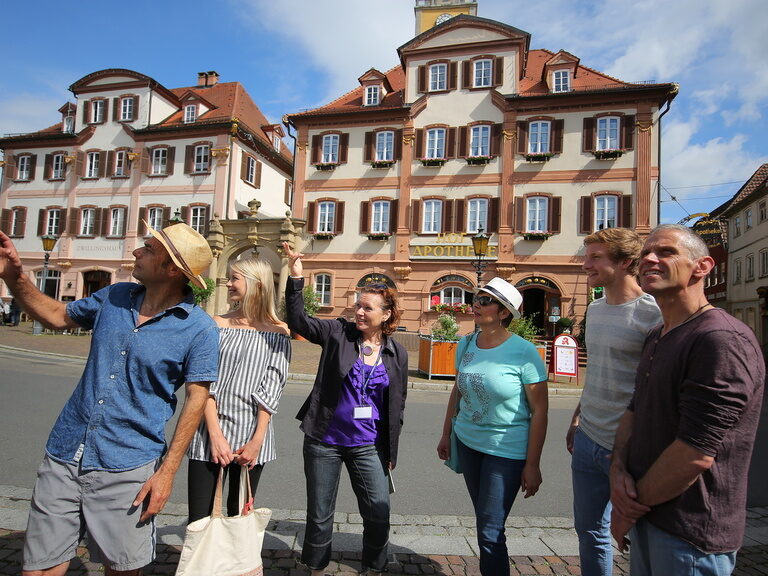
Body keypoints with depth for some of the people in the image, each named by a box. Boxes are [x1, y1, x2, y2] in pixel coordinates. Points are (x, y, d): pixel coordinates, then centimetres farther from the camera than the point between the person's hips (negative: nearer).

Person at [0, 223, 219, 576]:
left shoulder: (199, 329, -13)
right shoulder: (115, 297, 3)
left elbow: (196, 399, -11)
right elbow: (57, 316, 19)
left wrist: (167, 472, -13)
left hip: (126, 468, -4)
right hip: (63, 455, 5)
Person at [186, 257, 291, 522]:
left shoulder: (278, 332, 0)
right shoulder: (217, 325, 3)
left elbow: (271, 389, -4)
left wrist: (257, 440, -9)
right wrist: (216, 435, -10)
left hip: (252, 434, 0)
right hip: (209, 432, 1)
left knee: (239, 515, 12)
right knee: (199, 520, 1)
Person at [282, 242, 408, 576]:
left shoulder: (397, 355, -1)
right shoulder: (338, 333, -6)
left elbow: (396, 406, 5)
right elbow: (298, 321, -16)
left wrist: (390, 452, 8)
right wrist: (296, 278, -27)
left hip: (368, 447, 1)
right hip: (325, 441, -1)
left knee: (379, 515, 6)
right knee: (320, 515, 15)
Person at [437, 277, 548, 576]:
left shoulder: (524, 352, -17)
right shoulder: (466, 344, -1)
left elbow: (539, 411, -13)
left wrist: (532, 465, -12)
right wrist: (446, 434, 14)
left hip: (506, 450, -5)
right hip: (467, 442, 5)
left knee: (490, 533, -1)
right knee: (484, 523, 19)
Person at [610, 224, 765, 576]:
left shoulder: (723, 341, -22)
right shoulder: (656, 338, 8)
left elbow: (696, 452, -26)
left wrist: (634, 504, -14)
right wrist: (618, 470, -7)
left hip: (691, 532, -8)